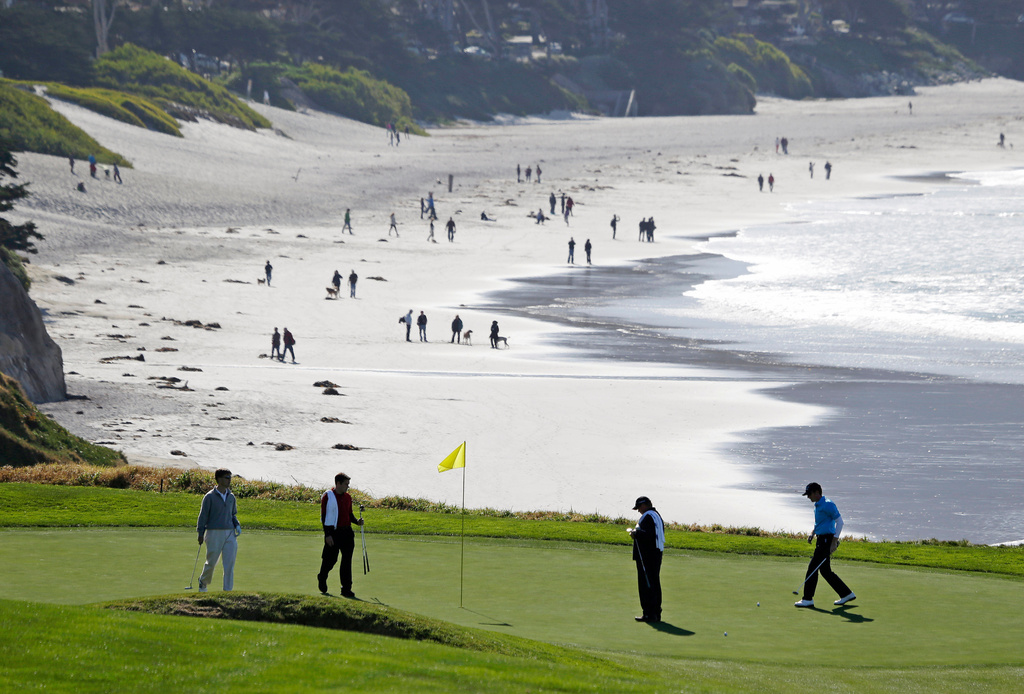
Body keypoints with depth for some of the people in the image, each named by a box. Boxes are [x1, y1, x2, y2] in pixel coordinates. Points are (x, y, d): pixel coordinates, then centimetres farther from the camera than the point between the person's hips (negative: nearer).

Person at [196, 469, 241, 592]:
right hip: (214, 533, -4)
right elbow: (203, 515, -2)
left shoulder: (231, 497, 11)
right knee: (211, 562, 3)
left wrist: (237, 525, 4)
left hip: (230, 534, 4)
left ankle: (228, 591, -1)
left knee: (230, 564, -4)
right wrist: (200, 533, -5)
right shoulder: (210, 497, -4)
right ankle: (203, 582, 31)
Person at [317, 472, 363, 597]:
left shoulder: (347, 497, 11)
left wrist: (357, 521, 0)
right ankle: (322, 579, 34)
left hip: (347, 532, 5)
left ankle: (346, 589, 4)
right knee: (330, 559, 5)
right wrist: (328, 535, -16)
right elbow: (324, 517, -10)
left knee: (347, 561, 1)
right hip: (333, 532, -5)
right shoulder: (327, 497, -8)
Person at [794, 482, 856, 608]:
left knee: (813, 567, -9)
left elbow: (839, 521, -17)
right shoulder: (817, 506, 15)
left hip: (827, 540, -10)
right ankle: (846, 594, 19)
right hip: (821, 539, 10)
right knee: (825, 571, 12)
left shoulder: (828, 505, -15)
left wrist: (835, 541, -21)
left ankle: (808, 599, -4)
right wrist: (812, 533, 13)